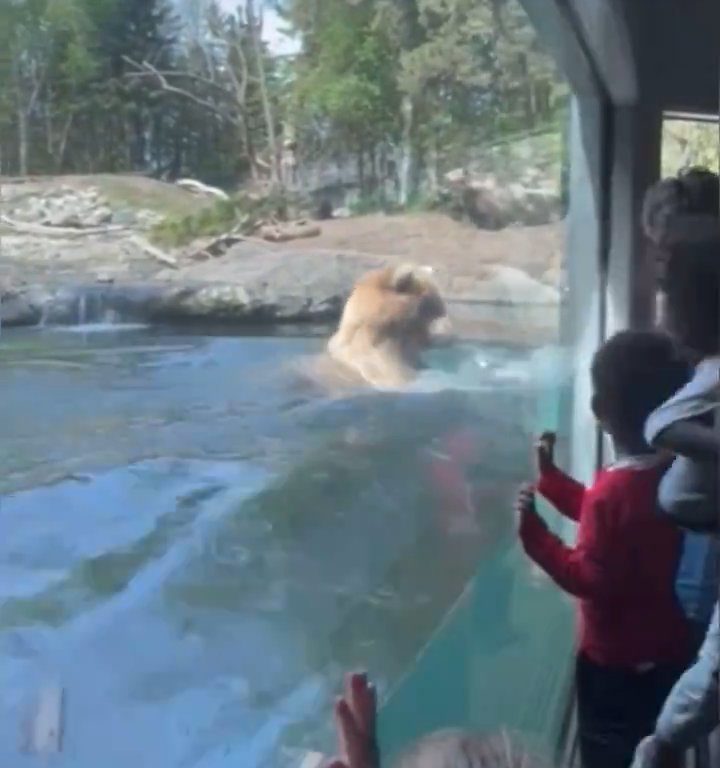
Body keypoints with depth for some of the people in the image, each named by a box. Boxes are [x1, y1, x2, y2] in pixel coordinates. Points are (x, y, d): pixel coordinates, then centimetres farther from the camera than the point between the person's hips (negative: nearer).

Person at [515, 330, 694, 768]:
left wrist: (534, 533, -23)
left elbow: (590, 578, -26)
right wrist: (550, 475, 15)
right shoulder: (668, 473, -3)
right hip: (666, 650, 8)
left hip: (617, 660, -8)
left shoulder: (614, 489, -31)